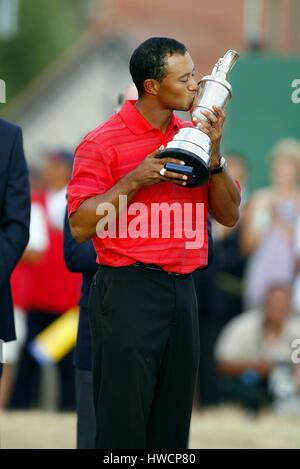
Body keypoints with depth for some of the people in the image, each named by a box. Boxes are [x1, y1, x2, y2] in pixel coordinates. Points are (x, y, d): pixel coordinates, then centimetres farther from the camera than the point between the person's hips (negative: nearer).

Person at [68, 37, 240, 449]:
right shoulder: (104, 142, -6)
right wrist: (134, 180, -17)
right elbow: (80, 226, -10)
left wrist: (213, 155, -4)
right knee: (124, 419, -5)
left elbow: (229, 215, 9)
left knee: (172, 426, 8)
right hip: (128, 291, -6)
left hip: (183, 290, 6)